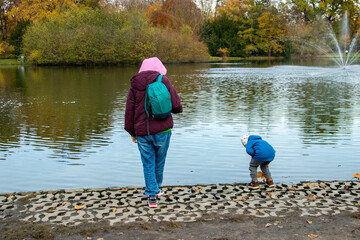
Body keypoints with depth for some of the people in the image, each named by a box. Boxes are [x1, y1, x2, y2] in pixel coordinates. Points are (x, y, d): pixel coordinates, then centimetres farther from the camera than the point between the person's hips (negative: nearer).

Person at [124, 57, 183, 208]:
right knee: (159, 161, 16)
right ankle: (156, 188, 34)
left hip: (142, 132, 1)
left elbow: (129, 111, 6)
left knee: (148, 164, 8)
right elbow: (177, 106, -7)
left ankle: (152, 195, 5)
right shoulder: (164, 81, -2)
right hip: (162, 130, -1)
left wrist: (132, 132, 14)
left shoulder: (134, 85, 5)